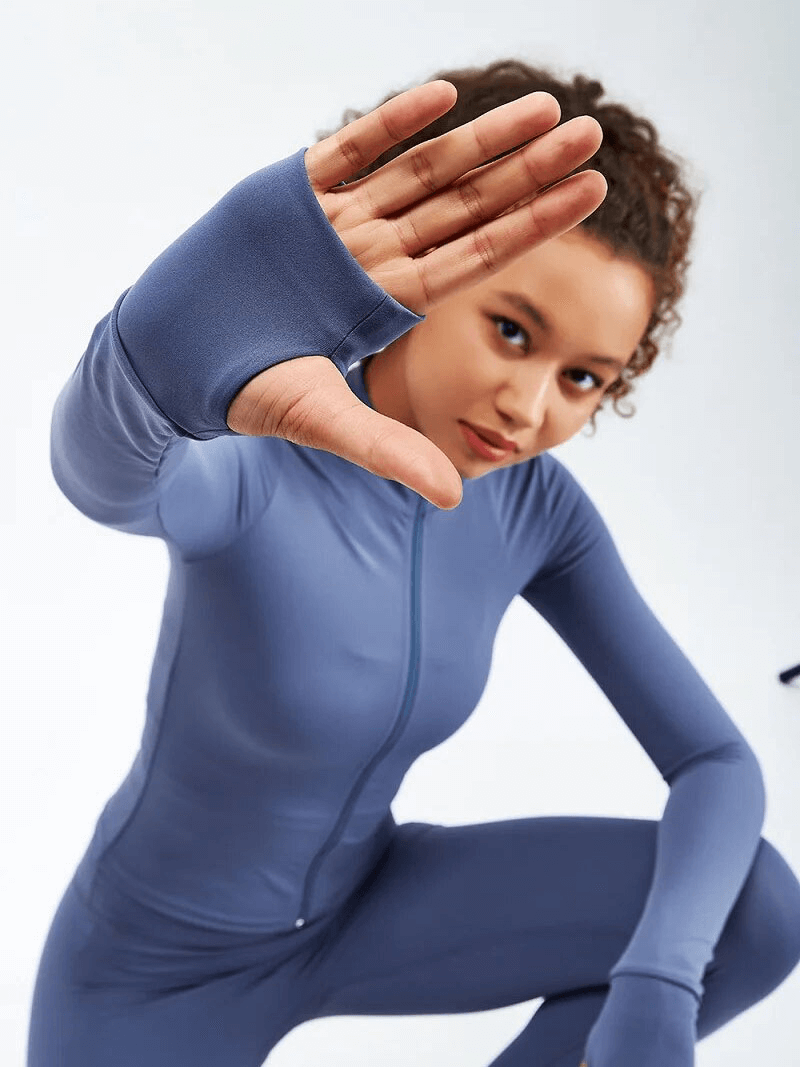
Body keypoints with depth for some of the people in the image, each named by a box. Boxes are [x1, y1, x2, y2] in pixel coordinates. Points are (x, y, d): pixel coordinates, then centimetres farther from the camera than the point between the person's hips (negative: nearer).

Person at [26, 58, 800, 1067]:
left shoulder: (536, 506, -15)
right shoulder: (233, 460, -33)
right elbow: (100, 467, -59)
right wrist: (159, 354, -83)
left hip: (349, 905, 4)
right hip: (156, 970, -3)